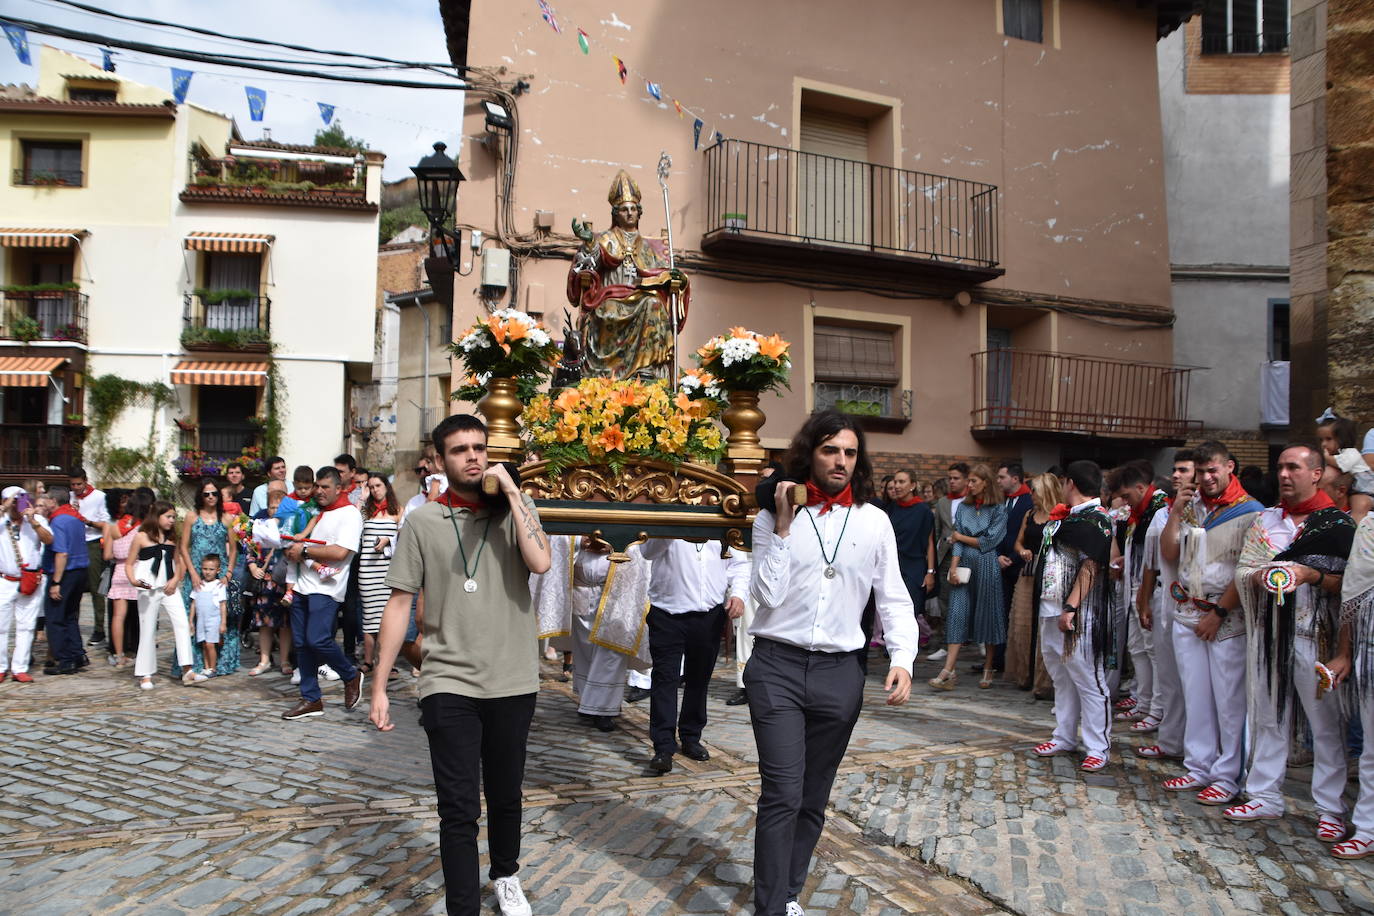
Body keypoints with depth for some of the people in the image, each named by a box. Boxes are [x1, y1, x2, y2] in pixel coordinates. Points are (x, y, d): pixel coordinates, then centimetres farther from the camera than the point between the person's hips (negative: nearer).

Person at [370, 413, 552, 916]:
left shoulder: (515, 510, 0)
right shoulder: (423, 521, -2)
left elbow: (540, 562, -21)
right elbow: (399, 604, -1)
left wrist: (511, 490, -16)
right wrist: (379, 686, -3)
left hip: (514, 684, 2)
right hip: (449, 685, -2)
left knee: (506, 795, 19)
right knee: (459, 810, -2)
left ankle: (506, 876, 44)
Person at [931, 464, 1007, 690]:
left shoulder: (999, 509, -1)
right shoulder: (963, 507, 10)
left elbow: (989, 541, -8)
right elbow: (956, 539, 4)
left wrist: (962, 537, 0)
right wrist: (953, 567, -6)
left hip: (987, 567, -3)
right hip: (963, 566, 3)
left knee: (988, 615, 4)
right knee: (957, 614, -4)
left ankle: (988, 670, 15)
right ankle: (949, 670, -8)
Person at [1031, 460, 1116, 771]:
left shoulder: (1094, 519, -14)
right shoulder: (1068, 517, 15)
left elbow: (1090, 566, -22)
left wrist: (1071, 607, -25)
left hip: (1078, 614, -10)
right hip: (1052, 610, 10)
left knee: (1088, 681, -1)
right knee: (1062, 678, 18)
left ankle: (1098, 748, 8)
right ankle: (1064, 738, 29)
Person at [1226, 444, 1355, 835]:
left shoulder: (1338, 524, -1)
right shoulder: (1264, 520, 12)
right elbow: (1241, 571, 9)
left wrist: (1311, 575, -19)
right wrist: (1260, 576, -11)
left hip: (1315, 636, -4)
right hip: (1269, 633, 4)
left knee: (1326, 722, 1)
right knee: (1267, 717, 11)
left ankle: (1331, 808, 11)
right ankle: (1265, 796, 21)